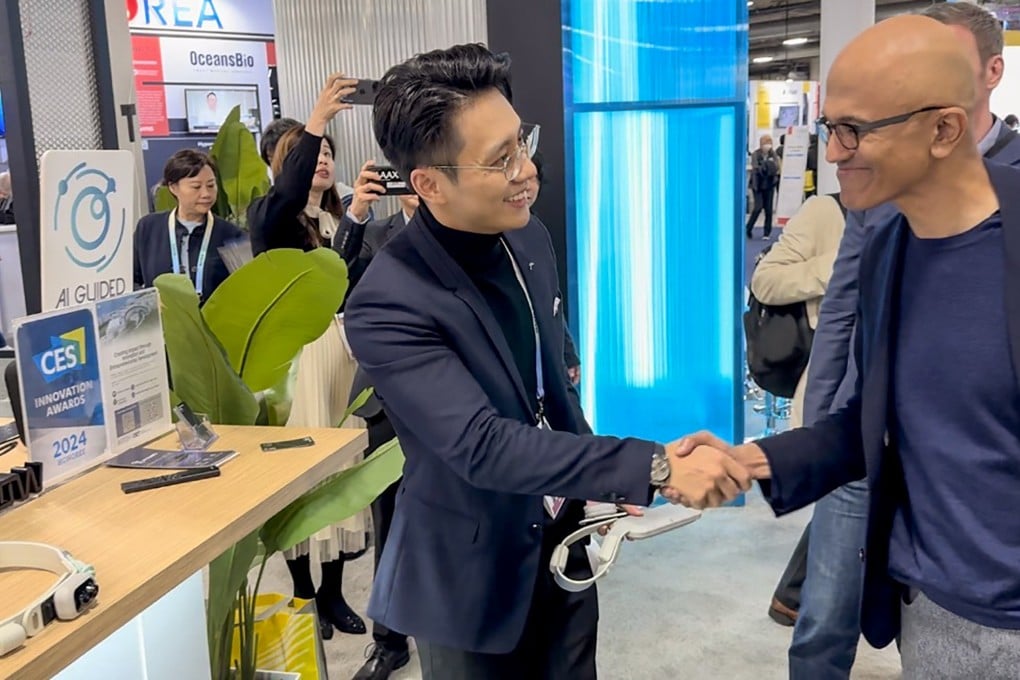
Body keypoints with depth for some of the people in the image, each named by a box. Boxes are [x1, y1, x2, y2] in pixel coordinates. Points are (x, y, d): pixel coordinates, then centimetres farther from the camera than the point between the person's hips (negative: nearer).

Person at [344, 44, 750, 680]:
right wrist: (655, 466, -35)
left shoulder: (529, 238, -3)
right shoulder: (390, 303, -26)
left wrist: (603, 479, 7)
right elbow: (482, 445, -32)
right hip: (473, 576, -6)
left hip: (563, 542, 6)